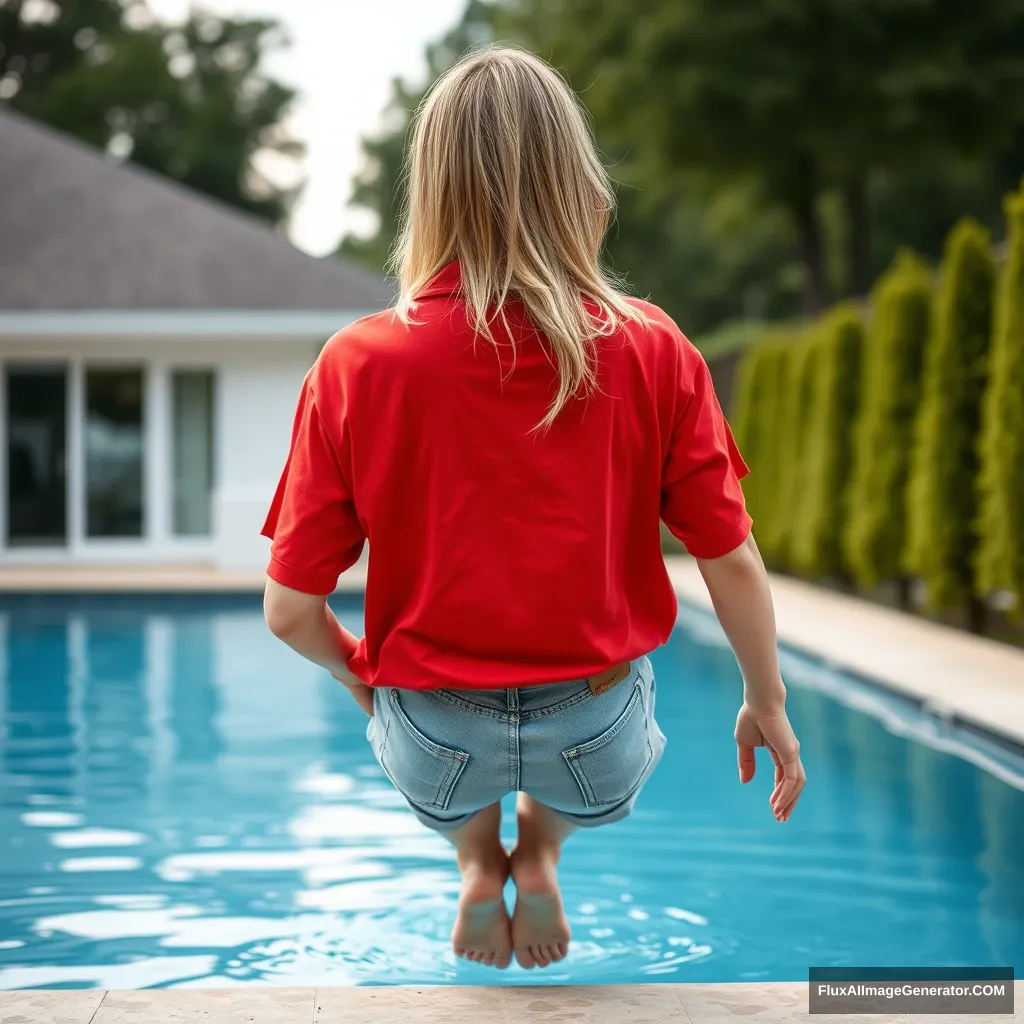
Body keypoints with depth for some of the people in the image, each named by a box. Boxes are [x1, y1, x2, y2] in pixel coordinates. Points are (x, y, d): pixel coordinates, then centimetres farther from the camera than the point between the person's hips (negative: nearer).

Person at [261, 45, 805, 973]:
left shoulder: (357, 365, -12)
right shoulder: (653, 351, -11)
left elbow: (290, 610, -9)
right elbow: (732, 561, -5)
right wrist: (767, 705, 12)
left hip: (436, 750, 0)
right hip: (597, 749, 0)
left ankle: (477, 862, 22)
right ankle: (542, 853, 20)